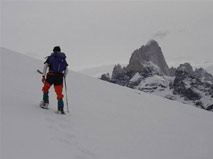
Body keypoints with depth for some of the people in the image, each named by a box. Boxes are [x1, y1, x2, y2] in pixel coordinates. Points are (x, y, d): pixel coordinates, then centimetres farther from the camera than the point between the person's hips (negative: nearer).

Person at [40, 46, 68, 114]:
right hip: (59, 77, 2)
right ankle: (61, 109, -1)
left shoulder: (50, 57, 10)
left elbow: (45, 67, 0)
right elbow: (66, 70, 15)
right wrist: (64, 76, 29)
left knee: (45, 88, 23)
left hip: (51, 76, -2)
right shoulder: (63, 59, 17)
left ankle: (45, 102, 17)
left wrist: (43, 76, -2)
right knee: (59, 93, 6)